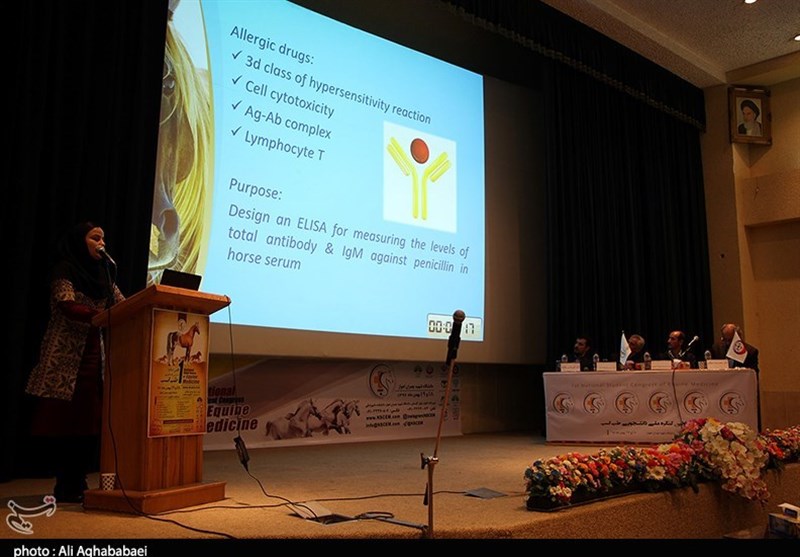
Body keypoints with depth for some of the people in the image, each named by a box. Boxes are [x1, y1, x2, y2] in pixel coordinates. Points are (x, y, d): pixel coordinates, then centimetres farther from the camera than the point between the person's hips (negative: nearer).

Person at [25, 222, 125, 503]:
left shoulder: (104, 274, 16)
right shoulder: (64, 270, -3)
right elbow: (68, 307, -18)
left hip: (94, 355, 6)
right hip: (65, 356, -6)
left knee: (91, 421, 3)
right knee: (63, 420, -3)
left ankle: (78, 484, 13)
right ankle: (65, 487, 5)